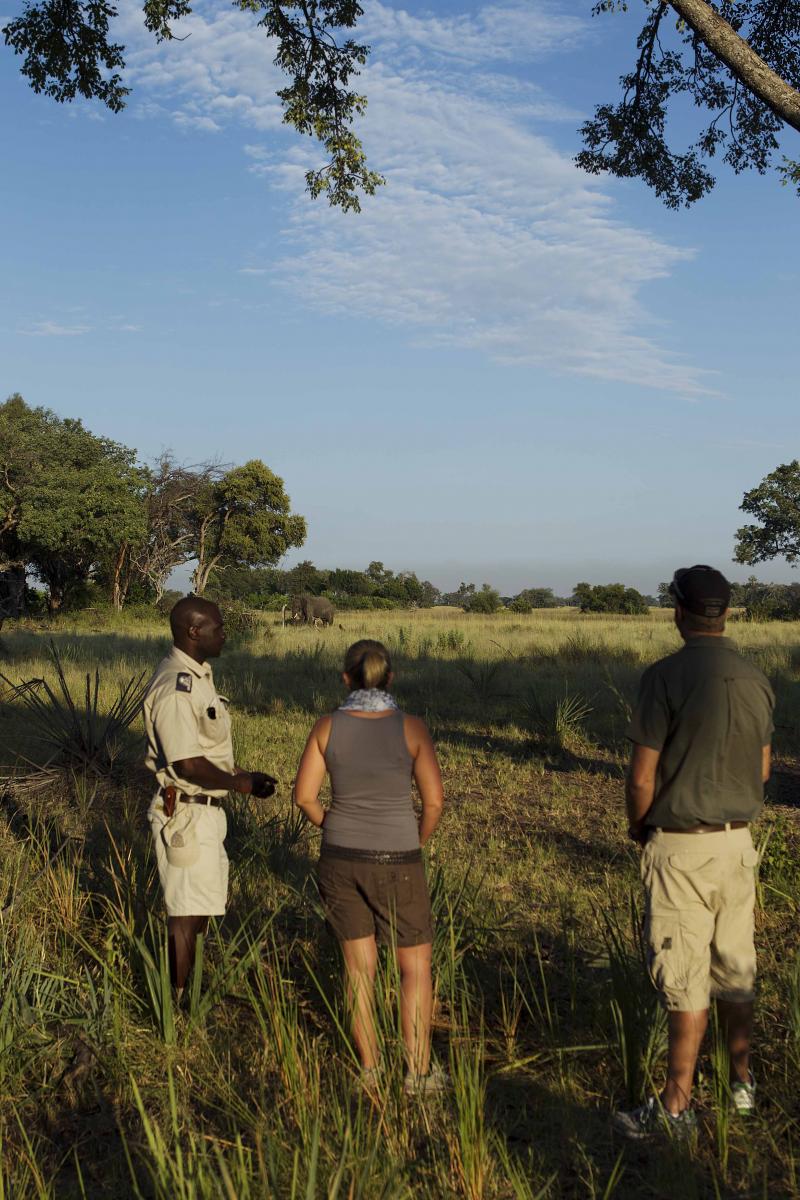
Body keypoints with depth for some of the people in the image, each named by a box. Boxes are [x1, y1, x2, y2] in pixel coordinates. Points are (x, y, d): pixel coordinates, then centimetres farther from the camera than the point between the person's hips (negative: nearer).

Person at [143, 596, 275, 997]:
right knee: (186, 914, 1)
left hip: (205, 809, 10)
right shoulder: (174, 688, -24)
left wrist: (239, 774, 9)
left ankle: (189, 990, 35)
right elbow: (188, 764, -26)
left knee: (203, 905, 21)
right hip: (185, 814, -10)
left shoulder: (198, 674, 9)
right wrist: (237, 783, -13)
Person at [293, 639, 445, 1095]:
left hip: (340, 859, 3)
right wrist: (417, 844, 8)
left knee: (360, 964, 16)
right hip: (395, 863, -3)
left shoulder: (328, 727, -7)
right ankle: (419, 1071, 18)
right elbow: (434, 801, -11)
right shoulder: (412, 727, -13)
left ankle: (370, 1068, 25)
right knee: (417, 966, 14)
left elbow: (305, 796, -3)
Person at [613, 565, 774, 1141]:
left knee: (685, 979, 1)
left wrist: (639, 827, 3)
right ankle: (742, 1082, 33)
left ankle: (677, 1106, 10)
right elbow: (763, 769, 13)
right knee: (736, 966, 18)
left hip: (681, 847, -6)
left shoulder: (666, 677, -17)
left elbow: (641, 777, -15)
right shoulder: (758, 680, 2)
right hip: (739, 840, 6)